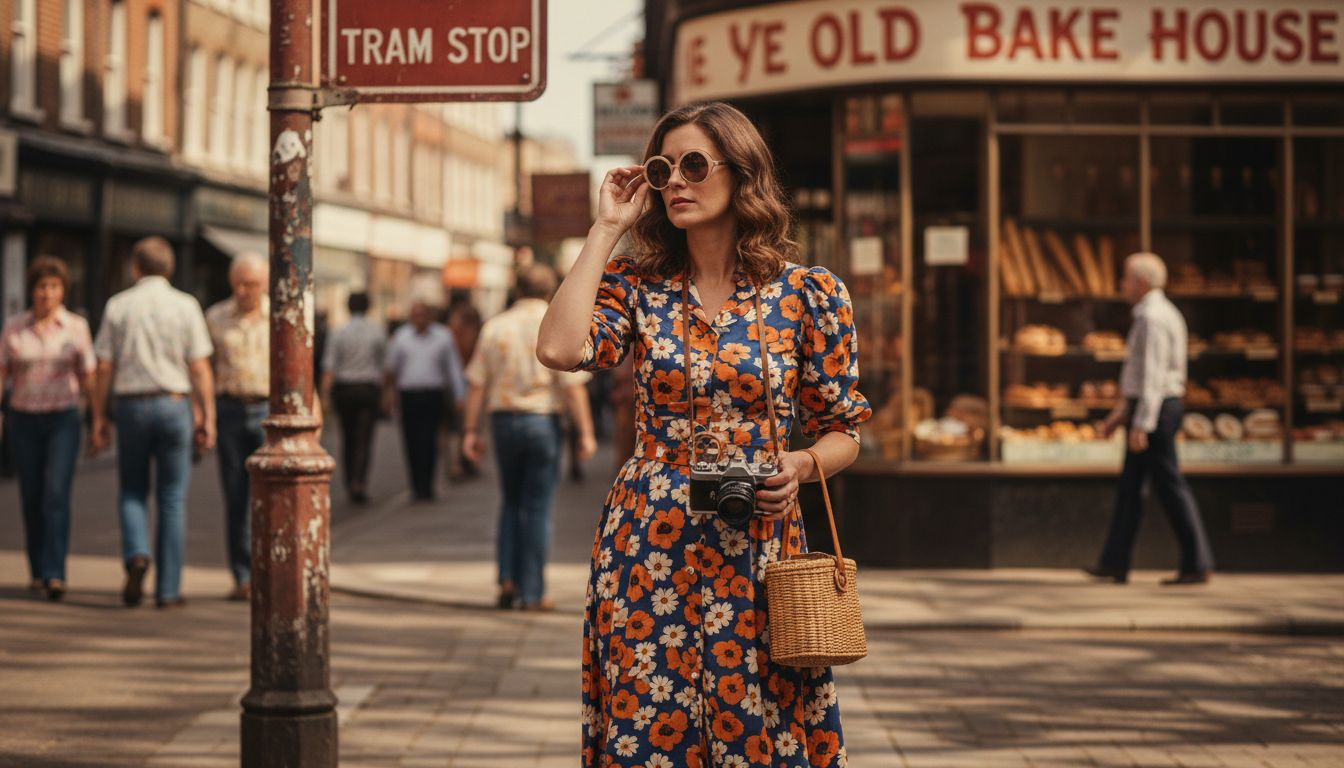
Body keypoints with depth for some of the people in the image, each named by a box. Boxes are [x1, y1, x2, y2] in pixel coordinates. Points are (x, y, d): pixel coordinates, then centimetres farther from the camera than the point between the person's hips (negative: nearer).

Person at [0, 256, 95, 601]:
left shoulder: (76, 327, -1)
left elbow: (87, 377, 4)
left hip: (63, 420, -2)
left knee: (56, 494, -15)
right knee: (32, 498, 6)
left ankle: (55, 575, -20)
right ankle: (37, 571, 23)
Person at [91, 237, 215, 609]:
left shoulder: (118, 306, 1)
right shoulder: (186, 306, -2)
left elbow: (103, 368, 0)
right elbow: (201, 369, -5)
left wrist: (99, 417, 7)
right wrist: (207, 419, 0)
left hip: (131, 406, 1)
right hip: (174, 406, -1)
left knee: (132, 492, 15)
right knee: (172, 500, 5)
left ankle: (136, 555, -12)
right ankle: (168, 589, 5)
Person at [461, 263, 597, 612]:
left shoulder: (495, 327, 4)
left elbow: (476, 384, 1)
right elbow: (573, 385, -10)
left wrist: (470, 430, 4)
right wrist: (586, 432, -8)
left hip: (504, 419, 2)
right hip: (543, 421, -2)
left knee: (511, 502, 19)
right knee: (537, 507, 3)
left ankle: (508, 578, 6)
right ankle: (532, 593, 3)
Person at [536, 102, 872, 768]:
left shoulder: (809, 294, 1)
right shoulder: (637, 287, 5)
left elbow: (843, 429, 8)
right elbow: (560, 349, -15)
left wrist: (799, 466, -14)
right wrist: (606, 229, -5)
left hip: (755, 546, -1)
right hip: (646, 546, 1)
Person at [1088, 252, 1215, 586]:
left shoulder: (1152, 318, -16)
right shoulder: (1161, 314, 17)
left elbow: (1152, 374, -22)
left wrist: (1141, 424, -24)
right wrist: (1121, 413, 25)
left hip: (1153, 409, -10)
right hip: (1148, 409, 10)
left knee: (1170, 486, -6)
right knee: (1129, 486, 11)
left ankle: (1197, 565, -3)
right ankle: (1114, 564, 13)